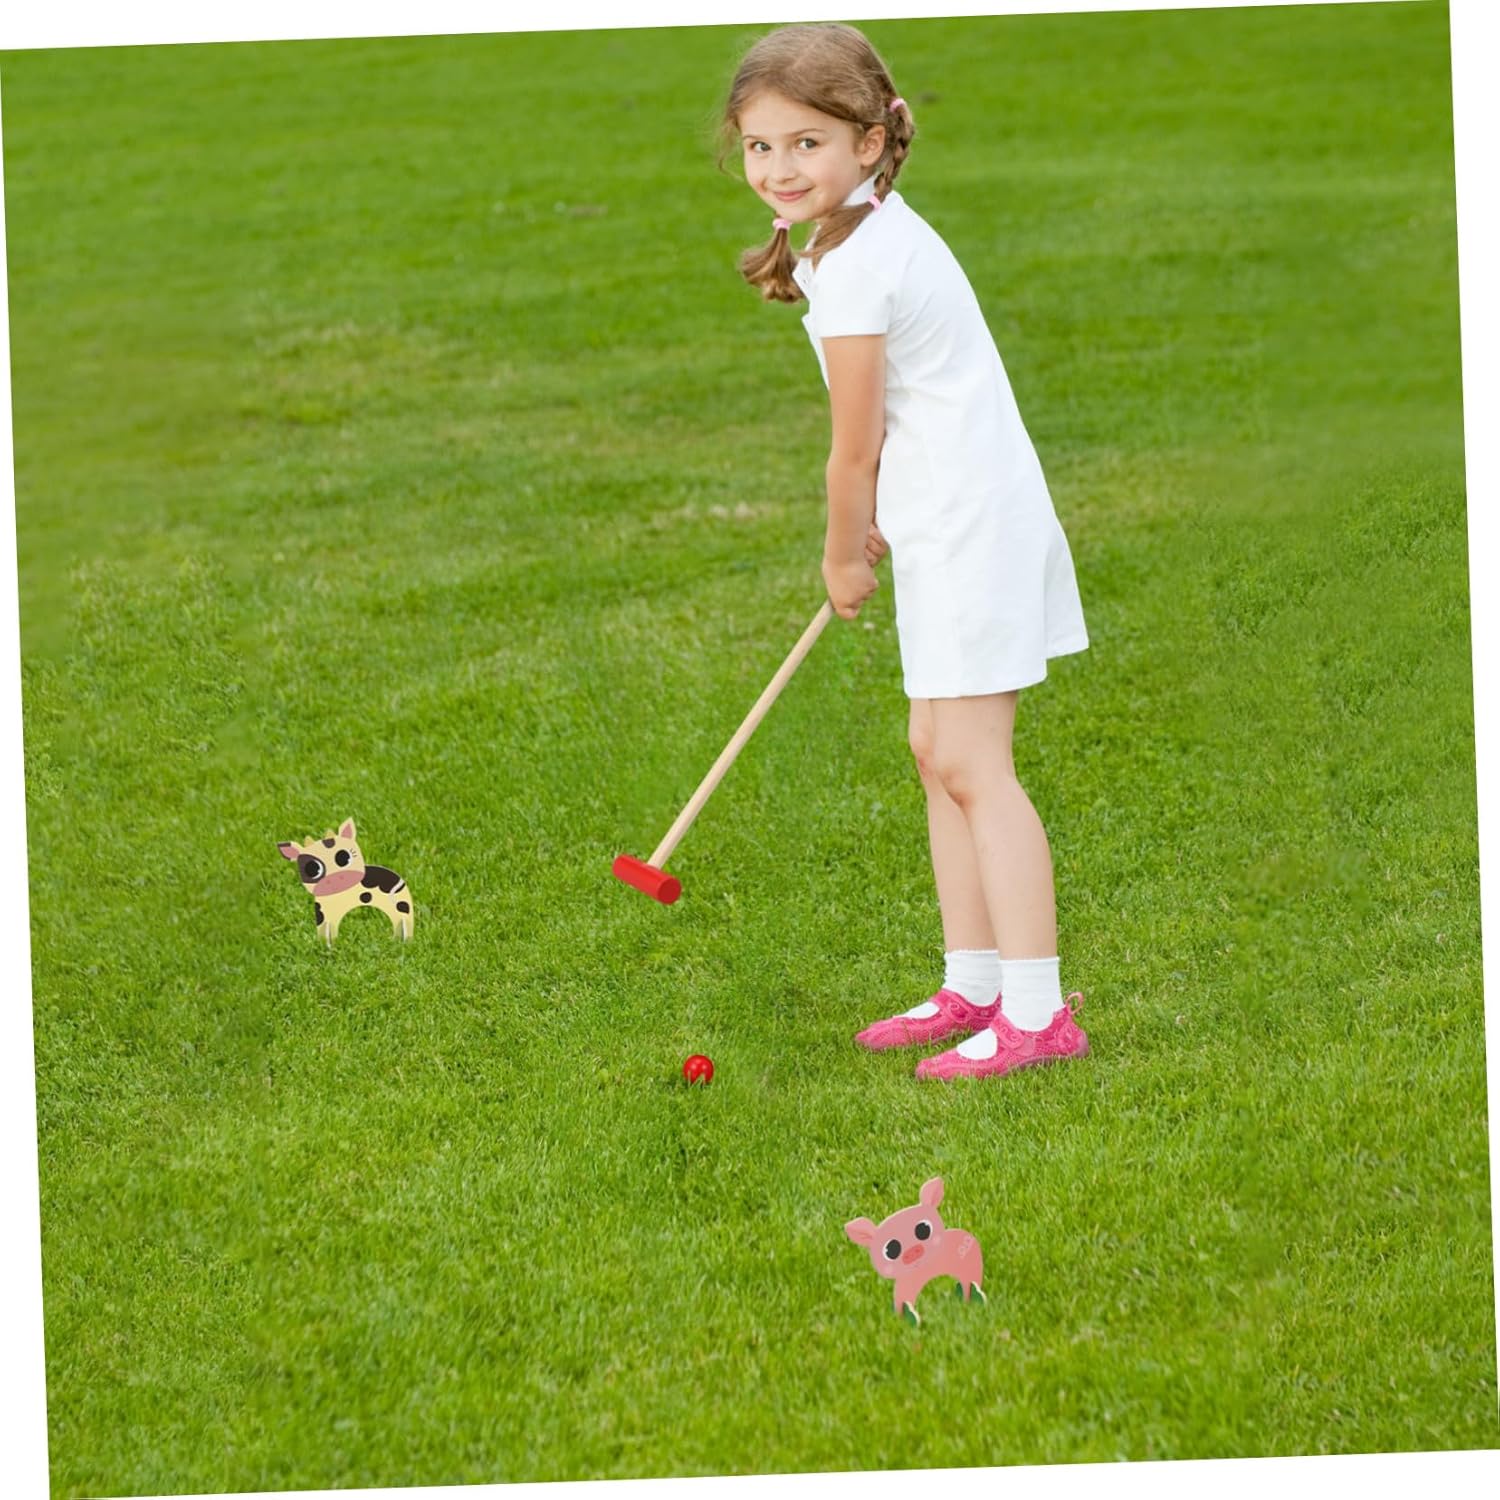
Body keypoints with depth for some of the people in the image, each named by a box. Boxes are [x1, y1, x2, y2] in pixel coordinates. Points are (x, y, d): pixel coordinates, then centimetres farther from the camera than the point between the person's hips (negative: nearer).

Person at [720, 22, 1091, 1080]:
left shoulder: (851, 273, -19)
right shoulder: (878, 230, 11)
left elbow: (856, 448, -12)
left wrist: (845, 556, 3)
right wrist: (875, 529, 18)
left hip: (971, 526, -10)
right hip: (954, 522, 10)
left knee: (972, 763, -11)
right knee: (939, 753, 14)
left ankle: (1036, 1010, -10)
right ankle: (973, 984, 20)